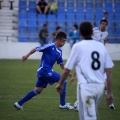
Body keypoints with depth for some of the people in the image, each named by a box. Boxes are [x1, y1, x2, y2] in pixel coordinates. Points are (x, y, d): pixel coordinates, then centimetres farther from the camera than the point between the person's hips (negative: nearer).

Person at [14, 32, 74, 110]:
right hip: (45, 69, -9)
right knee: (63, 80, -10)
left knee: (37, 90, 13)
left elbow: (61, 63, 22)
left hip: (48, 71, 9)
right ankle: (63, 104, -4)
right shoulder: (50, 46, -11)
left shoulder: (59, 51, 14)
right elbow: (36, 49, -10)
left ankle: (19, 104, 18)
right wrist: (27, 55, -16)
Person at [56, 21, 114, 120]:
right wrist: (110, 92, 10)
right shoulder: (101, 46, 9)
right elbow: (109, 71, 6)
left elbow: (67, 69, 2)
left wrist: (60, 84, 18)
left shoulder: (78, 46, -2)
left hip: (86, 86, -5)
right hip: (100, 86, 5)